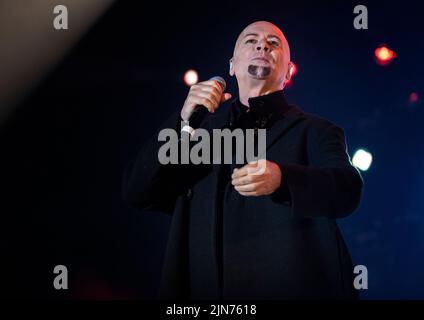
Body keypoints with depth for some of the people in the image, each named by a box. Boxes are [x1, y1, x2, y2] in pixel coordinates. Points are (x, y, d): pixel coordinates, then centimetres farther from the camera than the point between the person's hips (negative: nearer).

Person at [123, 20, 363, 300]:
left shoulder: (314, 130, 7)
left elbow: (348, 190, -11)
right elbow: (136, 192, 6)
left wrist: (281, 178, -30)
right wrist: (184, 122, -7)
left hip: (289, 287, -2)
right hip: (204, 290, 2)